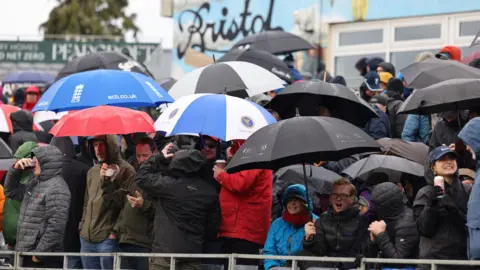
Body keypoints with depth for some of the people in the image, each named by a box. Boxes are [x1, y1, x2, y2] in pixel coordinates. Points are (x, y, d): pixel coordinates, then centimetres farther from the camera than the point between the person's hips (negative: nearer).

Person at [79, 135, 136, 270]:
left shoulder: (125, 170, -5)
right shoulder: (92, 171, 18)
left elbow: (125, 202, -13)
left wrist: (106, 183, -20)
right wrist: (83, 226, 17)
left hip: (108, 238, -7)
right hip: (87, 238, 7)